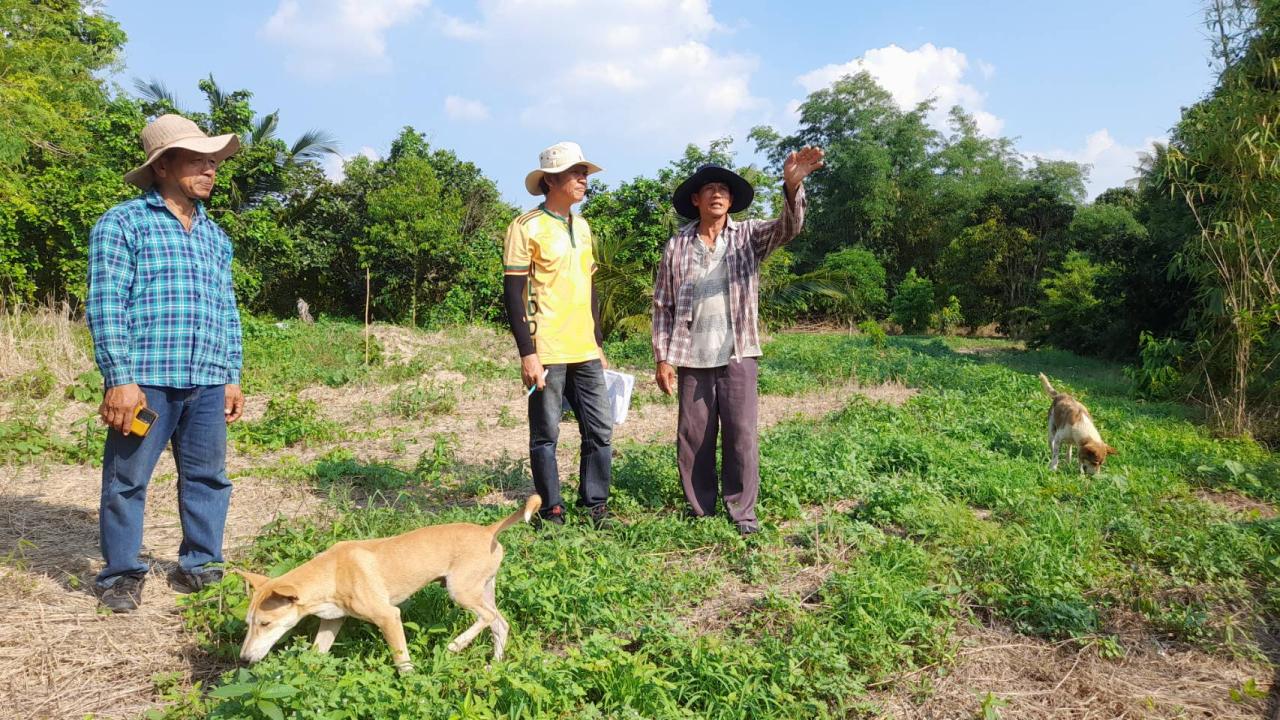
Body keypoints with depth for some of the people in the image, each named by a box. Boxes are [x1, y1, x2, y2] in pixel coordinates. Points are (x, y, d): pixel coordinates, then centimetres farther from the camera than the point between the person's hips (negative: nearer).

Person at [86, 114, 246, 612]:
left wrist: (232, 376, 14)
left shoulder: (214, 235, 18)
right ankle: (121, 575, 19)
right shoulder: (123, 223, 0)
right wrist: (119, 379, -14)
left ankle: (199, 566, 23)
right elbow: (105, 305, -7)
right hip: (145, 379, -5)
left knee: (208, 478, 10)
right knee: (127, 480, 4)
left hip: (208, 383, 5)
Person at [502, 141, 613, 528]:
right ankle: (552, 511, 15)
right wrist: (527, 353, -15)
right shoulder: (526, 228, -7)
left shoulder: (582, 227, 15)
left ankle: (595, 506, 19)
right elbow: (512, 294, -10)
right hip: (546, 354, -7)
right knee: (545, 436, 3)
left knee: (601, 430, 6)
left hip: (585, 353, 7)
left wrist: (599, 346, 19)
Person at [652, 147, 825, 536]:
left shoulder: (749, 235, 4)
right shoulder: (677, 245, 5)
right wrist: (663, 357, 1)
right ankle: (700, 510, 21)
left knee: (741, 434, 1)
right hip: (692, 357, 1)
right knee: (693, 437, 7)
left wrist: (792, 185, -36)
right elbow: (662, 305, 6)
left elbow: (788, 227, -16)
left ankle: (742, 511, 12)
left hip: (737, 355, -1)